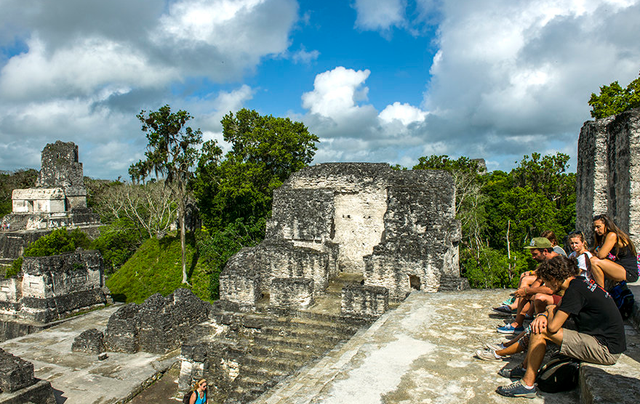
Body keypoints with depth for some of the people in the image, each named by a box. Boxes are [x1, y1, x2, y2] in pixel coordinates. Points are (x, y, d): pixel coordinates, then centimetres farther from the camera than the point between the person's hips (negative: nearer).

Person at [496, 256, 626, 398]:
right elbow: (557, 309, 20)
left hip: (607, 350, -10)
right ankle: (525, 368, 16)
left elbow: (553, 326, -21)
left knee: (541, 332, -11)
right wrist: (543, 315, -1)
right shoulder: (581, 282, 8)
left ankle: (527, 385, -3)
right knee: (538, 326, 9)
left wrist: (550, 311, 1)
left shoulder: (575, 289, -20)